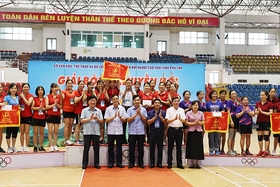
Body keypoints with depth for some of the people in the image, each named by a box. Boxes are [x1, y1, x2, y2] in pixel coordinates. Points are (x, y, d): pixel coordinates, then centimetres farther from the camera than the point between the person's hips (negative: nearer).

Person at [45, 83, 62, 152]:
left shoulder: (59, 96, 7)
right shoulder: (48, 96, 1)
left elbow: (61, 107, 7)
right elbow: (46, 107, -7)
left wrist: (57, 105, -11)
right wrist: (54, 104, -15)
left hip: (57, 115, 3)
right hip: (50, 115, -2)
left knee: (56, 131, 5)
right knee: (50, 131, -3)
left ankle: (55, 145, 12)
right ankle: (51, 146, 0)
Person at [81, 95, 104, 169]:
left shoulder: (99, 111, 7)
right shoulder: (84, 110, 2)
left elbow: (102, 122, 5)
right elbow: (82, 121, -5)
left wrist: (97, 119, -14)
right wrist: (89, 118, -17)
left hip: (96, 132, 2)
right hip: (87, 132, -1)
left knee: (96, 149, 5)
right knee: (86, 148, 3)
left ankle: (96, 163, 14)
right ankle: (85, 163, 11)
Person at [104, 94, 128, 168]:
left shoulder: (122, 108, 3)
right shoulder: (108, 109, -1)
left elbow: (125, 120, 3)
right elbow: (106, 120, -4)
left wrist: (120, 116, -16)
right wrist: (114, 116, -16)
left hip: (119, 131, 1)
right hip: (111, 131, -1)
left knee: (119, 147, 6)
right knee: (110, 147, 5)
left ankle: (119, 162, 14)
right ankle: (111, 162, 14)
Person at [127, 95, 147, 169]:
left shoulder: (143, 109, 4)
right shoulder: (129, 109, 0)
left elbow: (145, 120, 1)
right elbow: (128, 120, -7)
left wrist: (140, 114, -13)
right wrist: (136, 114, -14)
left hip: (141, 132, 1)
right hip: (132, 132, -1)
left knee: (141, 148, 6)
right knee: (131, 148, 5)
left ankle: (140, 162, 17)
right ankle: (131, 162, 16)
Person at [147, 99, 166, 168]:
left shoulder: (163, 112, 4)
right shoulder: (150, 112, 3)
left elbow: (166, 122, -2)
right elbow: (148, 122, -5)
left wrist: (161, 117, -15)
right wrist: (155, 117, -12)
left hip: (160, 131, 0)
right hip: (152, 131, 0)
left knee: (160, 148, 5)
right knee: (152, 148, 3)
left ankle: (159, 163, 12)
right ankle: (152, 163, 10)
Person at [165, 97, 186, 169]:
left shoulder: (182, 110, 8)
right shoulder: (169, 110, 0)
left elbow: (184, 121, 5)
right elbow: (167, 121, -6)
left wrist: (180, 119, -17)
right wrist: (174, 119, -21)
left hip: (179, 129, 3)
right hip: (171, 129, -2)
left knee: (179, 147, 7)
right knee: (170, 147, 2)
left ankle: (179, 163, 13)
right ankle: (169, 163, 9)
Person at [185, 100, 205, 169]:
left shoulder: (201, 113, 6)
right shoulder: (188, 113, 1)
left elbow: (203, 122, 5)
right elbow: (186, 123, -3)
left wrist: (199, 122, -14)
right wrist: (193, 123, -14)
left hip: (198, 131, 2)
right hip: (191, 131, -1)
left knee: (198, 147, 1)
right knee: (191, 146, 0)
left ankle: (197, 163, 9)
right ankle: (192, 163, 8)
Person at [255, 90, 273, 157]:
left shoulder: (269, 103, -5)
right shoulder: (258, 103, 7)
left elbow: (271, 113, -13)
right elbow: (255, 112, 6)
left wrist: (262, 112, -19)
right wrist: (257, 111, -16)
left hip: (266, 122, -4)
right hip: (259, 121, 4)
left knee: (266, 136, -3)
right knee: (259, 136, 6)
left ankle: (266, 151, 2)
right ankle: (261, 150, 15)